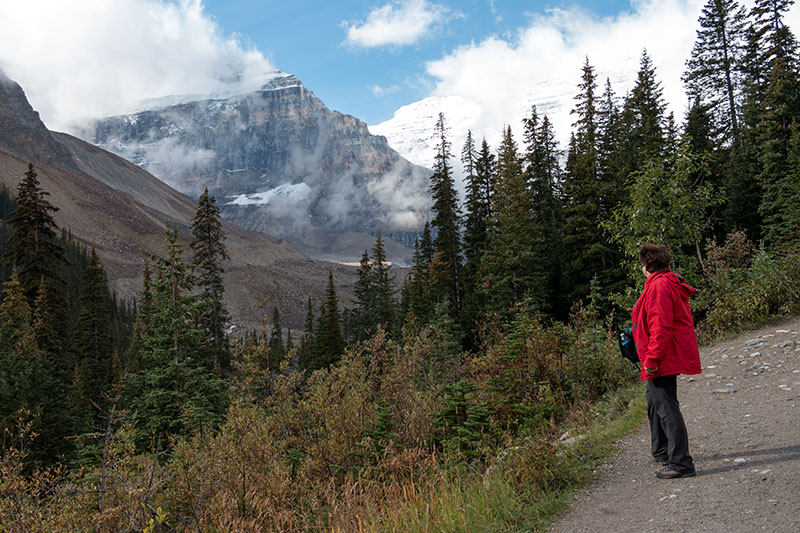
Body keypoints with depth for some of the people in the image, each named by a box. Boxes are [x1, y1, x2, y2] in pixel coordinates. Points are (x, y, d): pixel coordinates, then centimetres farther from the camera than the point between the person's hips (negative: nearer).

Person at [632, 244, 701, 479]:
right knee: (656, 404, 24)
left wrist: (652, 359, -24)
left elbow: (661, 326, -25)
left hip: (662, 361, -11)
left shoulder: (659, 286, -17)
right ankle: (662, 451, 39)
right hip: (670, 358, 11)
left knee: (666, 407, -10)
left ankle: (681, 462, -8)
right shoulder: (671, 284, 16)